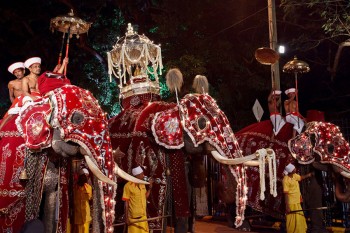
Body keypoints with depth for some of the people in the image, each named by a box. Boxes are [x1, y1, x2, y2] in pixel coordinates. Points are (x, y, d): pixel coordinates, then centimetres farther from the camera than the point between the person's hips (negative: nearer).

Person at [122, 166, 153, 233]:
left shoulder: (143, 185, 6)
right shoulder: (128, 186, -13)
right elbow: (126, 203, -11)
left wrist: (150, 187, 8)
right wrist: (126, 218, -12)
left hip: (143, 216, 6)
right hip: (133, 218, -6)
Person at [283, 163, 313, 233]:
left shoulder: (294, 175, 2)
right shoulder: (286, 180, -21)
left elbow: (300, 178, 26)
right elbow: (286, 194, -21)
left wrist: (308, 175, 8)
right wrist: (287, 207, -22)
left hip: (297, 202, 9)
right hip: (291, 203, -9)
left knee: (300, 219, 19)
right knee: (292, 221, 0)